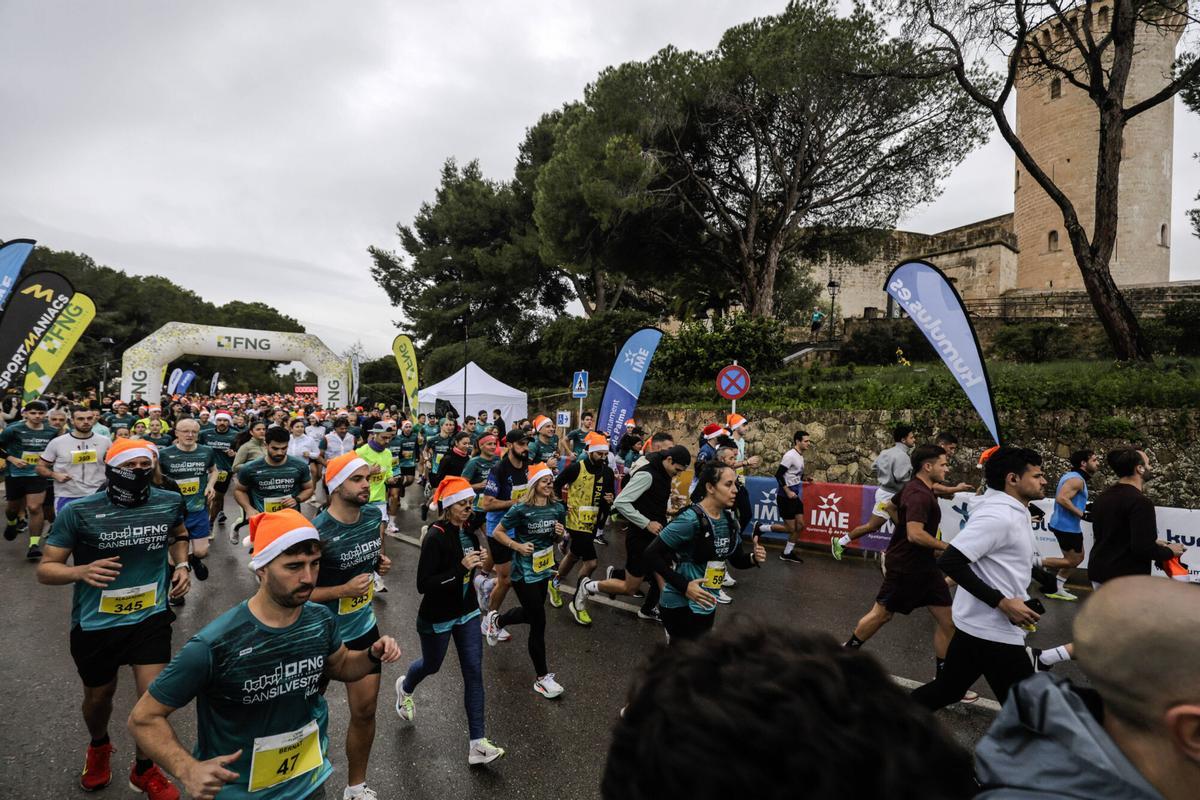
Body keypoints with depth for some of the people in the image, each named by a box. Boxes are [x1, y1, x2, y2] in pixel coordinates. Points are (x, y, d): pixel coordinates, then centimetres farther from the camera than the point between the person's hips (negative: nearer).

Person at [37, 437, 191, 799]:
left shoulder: (170, 502, -7)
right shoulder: (79, 511, -16)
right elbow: (45, 569, -9)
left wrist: (181, 565, 0)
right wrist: (80, 571, -29)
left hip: (150, 616, 1)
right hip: (95, 623, -1)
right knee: (99, 696, 21)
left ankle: (144, 770, 29)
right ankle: (99, 747, 57)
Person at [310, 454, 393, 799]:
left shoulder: (374, 514, -7)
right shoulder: (316, 532, -27)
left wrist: (382, 561, -5)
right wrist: (344, 589, -28)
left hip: (364, 628, 5)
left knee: (365, 712, 12)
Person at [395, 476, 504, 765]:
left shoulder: (468, 531, -4)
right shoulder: (435, 537, -25)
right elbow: (423, 585, -27)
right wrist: (460, 568, -33)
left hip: (467, 612, 5)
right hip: (437, 617, -5)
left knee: (474, 673, 2)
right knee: (432, 665, 21)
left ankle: (477, 743, 10)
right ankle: (405, 688, 56)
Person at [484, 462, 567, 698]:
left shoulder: (557, 508, -3)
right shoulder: (521, 509, -19)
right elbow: (497, 533, -11)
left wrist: (560, 534, -11)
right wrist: (518, 546, -23)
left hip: (544, 569, 7)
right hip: (524, 572, -7)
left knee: (531, 613, 24)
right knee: (539, 622, -3)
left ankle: (495, 620, 54)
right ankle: (542, 677, 14)